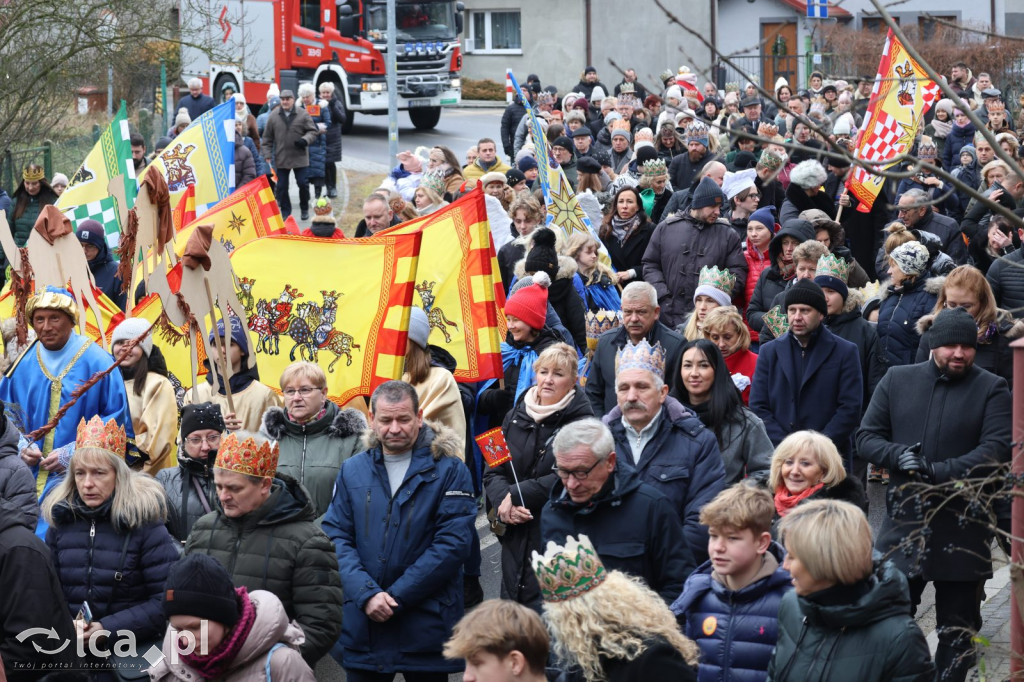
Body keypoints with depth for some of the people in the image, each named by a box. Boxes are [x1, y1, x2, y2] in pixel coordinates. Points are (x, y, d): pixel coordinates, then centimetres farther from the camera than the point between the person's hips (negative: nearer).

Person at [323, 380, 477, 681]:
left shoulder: (449, 471, -2)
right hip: (361, 627, 3)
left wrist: (396, 597, -14)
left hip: (426, 623, -3)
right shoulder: (353, 471, 9)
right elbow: (336, 536, 2)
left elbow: (453, 543, -10)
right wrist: (366, 594, -15)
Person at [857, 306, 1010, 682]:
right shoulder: (897, 380, 7)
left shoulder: (991, 390, -1)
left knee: (958, 626, 8)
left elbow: (996, 449, -12)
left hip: (962, 529, -2)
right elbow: (866, 437, 7)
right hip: (905, 521, 2)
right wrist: (898, 455, -14)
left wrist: (940, 472, -23)